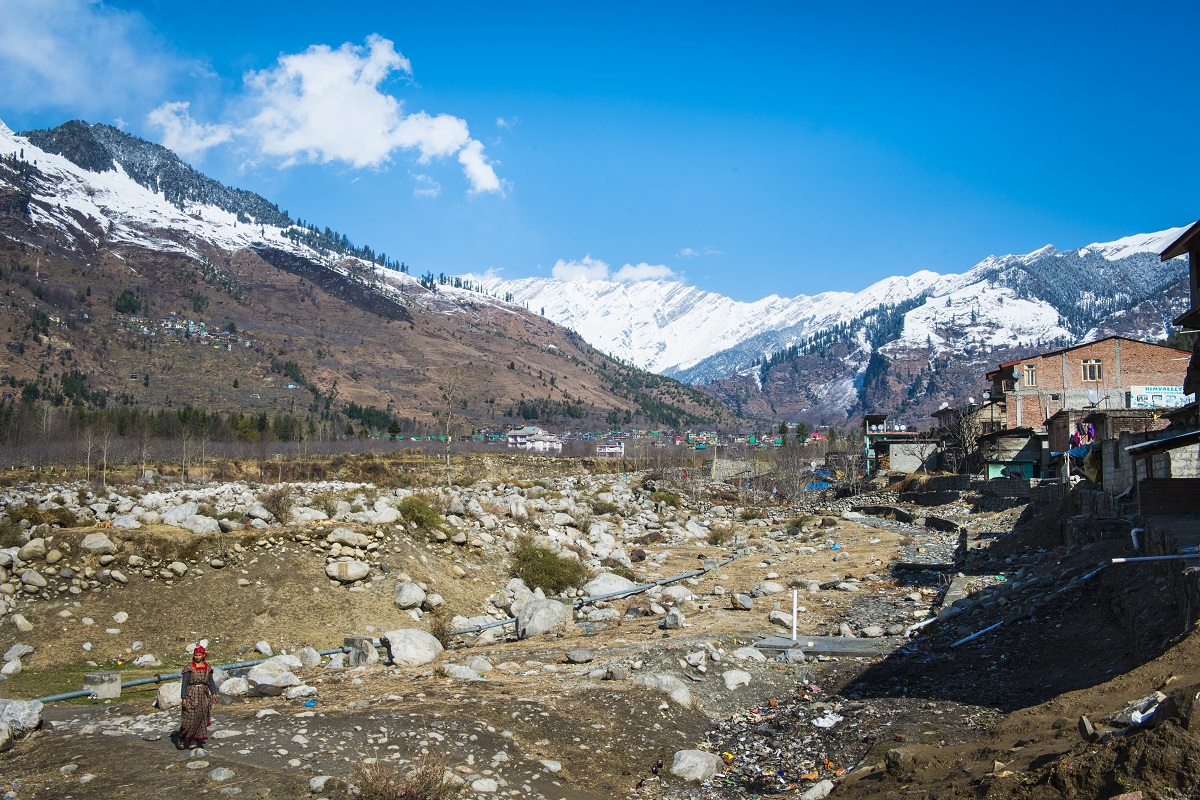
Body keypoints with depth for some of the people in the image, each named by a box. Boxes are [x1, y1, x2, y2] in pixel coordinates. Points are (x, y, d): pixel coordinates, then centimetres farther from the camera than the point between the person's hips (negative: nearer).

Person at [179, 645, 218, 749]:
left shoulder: (207, 668, 7)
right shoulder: (189, 668, -7)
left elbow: (211, 681, 10)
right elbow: (184, 683, -8)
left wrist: (213, 693, -2)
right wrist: (184, 698, -12)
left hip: (203, 695, 5)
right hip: (192, 695, -5)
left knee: (201, 718, 5)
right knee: (190, 718, -6)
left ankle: (193, 741, 13)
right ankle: (182, 738, 12)